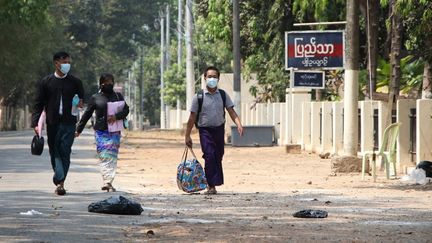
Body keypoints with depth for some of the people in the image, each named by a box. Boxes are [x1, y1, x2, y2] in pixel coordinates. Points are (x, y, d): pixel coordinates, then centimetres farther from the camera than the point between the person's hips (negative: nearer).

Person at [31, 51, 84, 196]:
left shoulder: (75, 82, 7)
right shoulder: (46, 82, 5)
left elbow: (82, 98, 19)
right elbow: (38, 104, 4)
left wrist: (80, 103, -7)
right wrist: (35, 123, -6)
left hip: (69, 123, 0)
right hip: (53, 123, 0)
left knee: (65, 153, -7)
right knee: (55, 153, -1)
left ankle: (59, 181, -6)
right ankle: (60, 182, 0)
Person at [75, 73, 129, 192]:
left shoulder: (118, 96, 13)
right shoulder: (95, 97, 7)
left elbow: (126, 110, 4)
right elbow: (87, 114, 10)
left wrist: (116, 116, -16)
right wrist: (79, 129, 10)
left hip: (114, 132, 1)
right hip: (100, 132, -1)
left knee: (112, 156, -5)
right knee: (103, 156, -10)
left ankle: (108, 182, -6)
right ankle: (107, 181, -15)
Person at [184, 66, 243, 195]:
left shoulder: (223, 95, 5)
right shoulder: (199, 96, -4)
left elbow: (231, 111, 1)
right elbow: (192, 117, -1)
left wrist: (239, 124, -18)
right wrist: (187, 136, -1)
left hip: (219, 129, 4)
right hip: (205, 130, -4)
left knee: (218, 157, 8)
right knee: (209, 156, -17)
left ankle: (215, 183, 21)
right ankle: (211, 185, -15)